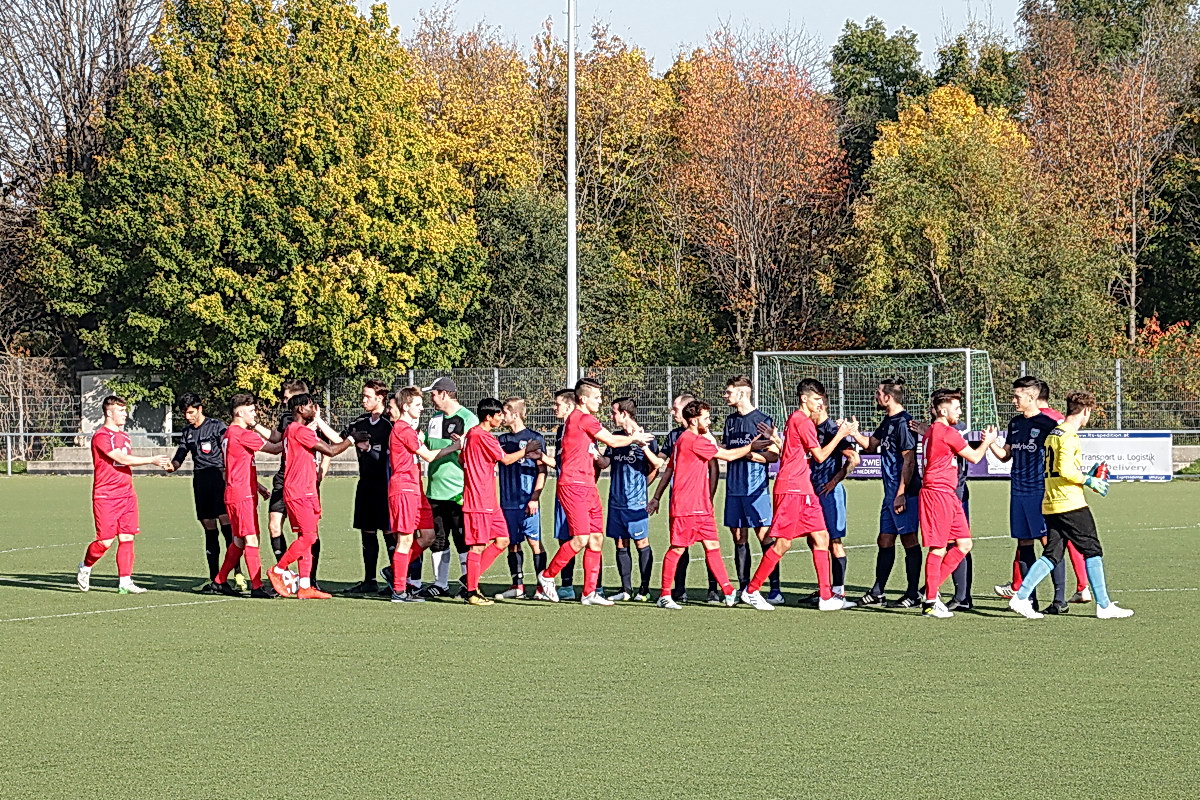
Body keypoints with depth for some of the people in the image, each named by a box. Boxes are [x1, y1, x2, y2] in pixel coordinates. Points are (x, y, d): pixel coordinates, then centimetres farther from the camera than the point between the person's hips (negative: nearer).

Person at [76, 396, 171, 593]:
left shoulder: (124, 436, 16)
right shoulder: (101, 436, -12)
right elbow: (123, 459, -19)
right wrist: (152, 460, -17)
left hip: (126, 495, 7)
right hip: (106, 497, -7)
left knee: (127, 538, 1)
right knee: (106, 541, -6)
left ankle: (125, 582, 2)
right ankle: (85, 568, 20)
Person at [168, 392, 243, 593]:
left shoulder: (217, 426, -1)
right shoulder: (187, 432, 17)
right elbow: (179, 457, 18)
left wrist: (228, 476, -18)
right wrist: (171, 465, -4)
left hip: (218, 477, -6)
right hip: (200, 481, 6)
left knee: (226, 523, -16)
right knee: (209, 530, 7)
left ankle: (238, 574, -19)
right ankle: (214, 578, 10)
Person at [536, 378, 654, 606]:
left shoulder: (574, 419, 18)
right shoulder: (584, 419, -11)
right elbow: (612, 441, -5)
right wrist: (635, 439, 11)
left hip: (587, 488, 10)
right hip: (573, 486, -10)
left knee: (597, 538, 6)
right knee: (581, 539, -13)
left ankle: (590, 593, 8)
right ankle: (547, 576, 3)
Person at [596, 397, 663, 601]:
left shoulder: (644, 437, -5)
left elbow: (656, 465, -9)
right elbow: (604, 463, 14)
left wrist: (643, 445, -20)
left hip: (636, 501, -6)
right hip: (616, 500, 6)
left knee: (641, 543, -1)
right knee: (621, 544, 7)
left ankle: (644, 588, 4)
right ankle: (626, 589, 12)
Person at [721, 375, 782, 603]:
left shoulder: (762, 420, -5)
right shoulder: (731, 420, 15)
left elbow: (773, 456, -8)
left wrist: (746, 454, -16)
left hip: (757, 488, -7)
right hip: (734, 487, 7)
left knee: (764, 536, -7)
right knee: (739, 538, 7)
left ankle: (775, 588, -5)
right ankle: (743, 588, 12)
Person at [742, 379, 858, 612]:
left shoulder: (795, 419, 17)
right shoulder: (803, 421, -12)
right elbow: (820, 456, -10)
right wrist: (841, 434, -5)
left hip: (804, 490, 10)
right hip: (791, 489, -10)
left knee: (821, 537, 3)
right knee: (783, 542, -5)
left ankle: (826, 597, 1)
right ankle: (751, 591, 5)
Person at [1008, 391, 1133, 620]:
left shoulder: (1054, 432, 16)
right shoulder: (1069, 436, -13)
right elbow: (1066, 470, -21)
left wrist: (1084, 479, 21)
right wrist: (1089, 481, -8)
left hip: (1050, 505, 9)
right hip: (1071, 503, -9)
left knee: (1051, 555, 8)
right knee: (1093, 551, 0)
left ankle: (1021, 597, -3)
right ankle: (1104, 605, 2)